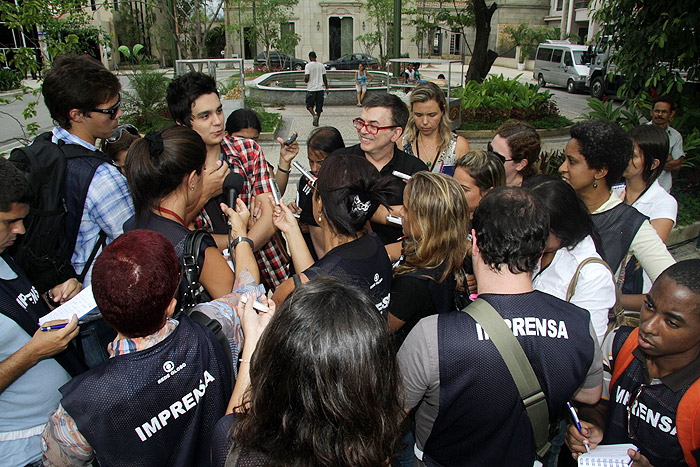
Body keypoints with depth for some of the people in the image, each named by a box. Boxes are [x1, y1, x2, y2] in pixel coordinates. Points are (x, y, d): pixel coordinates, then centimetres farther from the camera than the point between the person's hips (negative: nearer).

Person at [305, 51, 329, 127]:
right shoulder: (321, 65, 5)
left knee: (309, 104, 10)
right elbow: (324, 78, 7)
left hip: (311, 89, -3)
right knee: (319, 105, 10)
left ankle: (314, 115, -15)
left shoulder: (308, 65, -8)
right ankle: (316, 121, 12)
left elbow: (307, 78, -14)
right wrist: (327, 87, 14)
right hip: (320, 88, 3)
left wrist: (305, 81, 9)